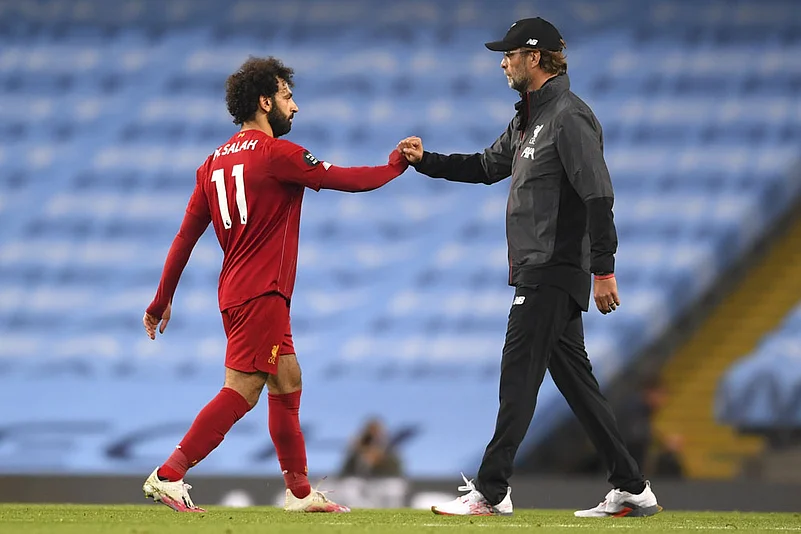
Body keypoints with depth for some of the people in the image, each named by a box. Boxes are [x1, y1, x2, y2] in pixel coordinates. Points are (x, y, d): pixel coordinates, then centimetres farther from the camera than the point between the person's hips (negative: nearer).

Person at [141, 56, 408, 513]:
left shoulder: (215, 162, 14)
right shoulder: (276, 153, -10)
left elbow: (186, 237, 14)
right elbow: (347, 180, -6)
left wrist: (163, 299, 18)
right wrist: (397, 165, 10)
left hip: (236, 294, 9)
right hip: (261, 294, -9)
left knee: (288, 383, 16)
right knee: (242, 391, -13)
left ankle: (301, 492, 20)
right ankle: (169, 476, -19)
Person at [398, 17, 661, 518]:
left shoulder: (570, 116, -13)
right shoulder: (527, 119, 18)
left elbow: (598, 195, -19)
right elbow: (488, 166, 30)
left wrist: (603, 269, -22)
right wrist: (426, 160, 17)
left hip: (554, 270, -10)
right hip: (538, 271, 10)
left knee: (519, 377, -9)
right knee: (576, 381, 9)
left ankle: (491, 491, -8)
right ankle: (632, 489, 12)